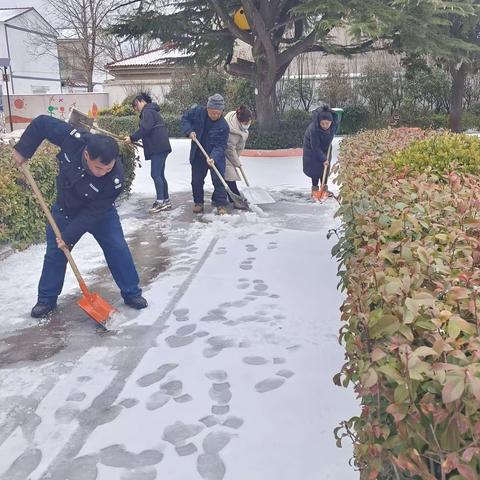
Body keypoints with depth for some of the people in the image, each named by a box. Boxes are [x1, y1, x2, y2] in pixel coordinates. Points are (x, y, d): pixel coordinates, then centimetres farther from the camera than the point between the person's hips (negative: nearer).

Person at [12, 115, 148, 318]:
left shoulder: (115, 179, -38)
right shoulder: (73, 139, -35)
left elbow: (93, 213, -30)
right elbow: (41, 123, -17)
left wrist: (69, 237, -25)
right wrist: (23, 150, -17)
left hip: (101, 213, -2)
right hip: (65, 209, 2)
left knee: (117, 249, -8)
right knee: (55, 253, 6)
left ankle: (132, 293, 10)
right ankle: (47, 299, 22)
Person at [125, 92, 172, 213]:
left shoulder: (147, 111, -7)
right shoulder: (152, 111, 25)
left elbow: (145, 129, -19)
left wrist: (132, 138, -14)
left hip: (158, 148, -11)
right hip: (160, 147, 11)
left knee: (155, 174, -11)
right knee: (160, 175, 12)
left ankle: (160, 201, -11)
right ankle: (166, 201, 15)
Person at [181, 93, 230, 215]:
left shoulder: (223, 126, -19)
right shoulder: (198, 111, -13)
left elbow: (220, 145, -20)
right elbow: (185, 117, 3)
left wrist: (213, 157, -36)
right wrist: (189, 131, -14)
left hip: (216, 156, -3)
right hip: (198, 155, 3)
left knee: (218, 180, -4)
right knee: (196, 180, 9)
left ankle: (221, 204, 5)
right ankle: (198, 202, 23)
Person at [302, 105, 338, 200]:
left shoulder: (335, 122, -28)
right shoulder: (314, 129, -41)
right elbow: (315, 147, -32)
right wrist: (323, 159, -31)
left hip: (325, 146, 5)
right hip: (312, 147, -5)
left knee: (326, 166, 6)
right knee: (315, 167, -7)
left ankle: (324, 188, 16)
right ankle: (315, 189, 3)